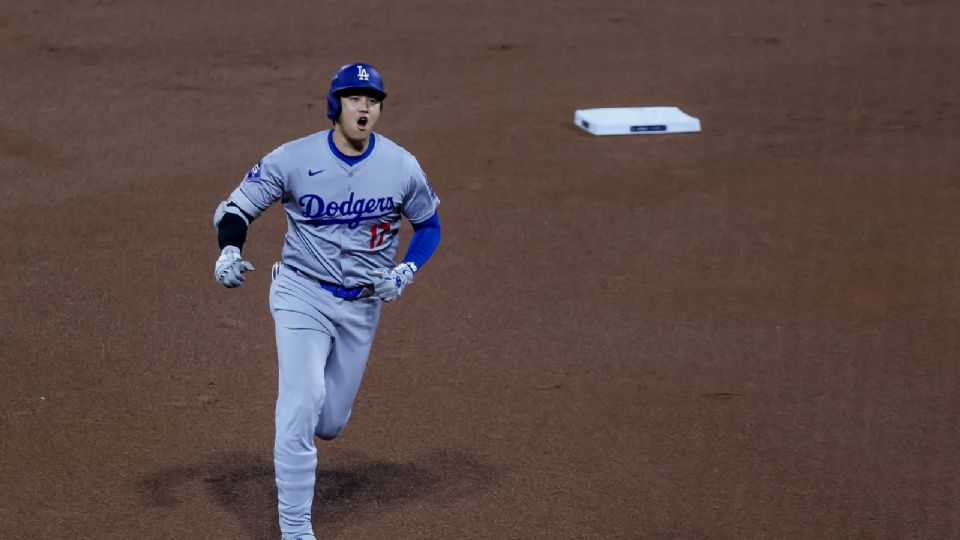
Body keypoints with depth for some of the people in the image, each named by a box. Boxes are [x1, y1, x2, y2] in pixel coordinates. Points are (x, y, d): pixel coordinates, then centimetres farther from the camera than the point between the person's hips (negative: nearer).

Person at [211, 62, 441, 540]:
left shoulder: (401, 166, -7)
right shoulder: (294, 159, -13)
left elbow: (428, 225, 8)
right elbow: (235, 206, -5)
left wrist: (405, 272, -10)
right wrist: (229, 251, -26)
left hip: (362, 305, 3)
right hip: (302, 294, -3)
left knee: (329, 423, 11)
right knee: (302, 406, -18)